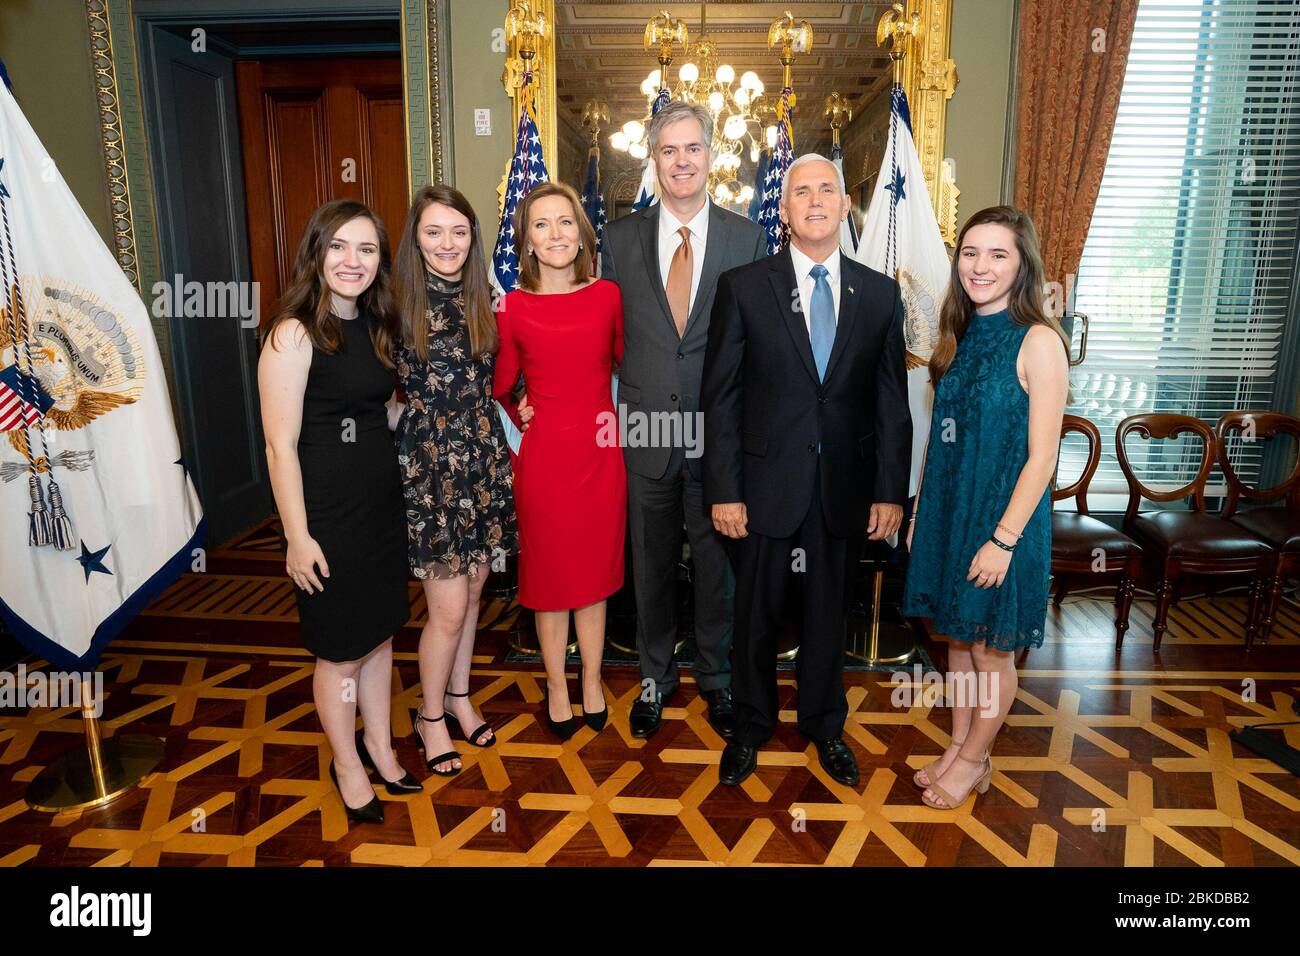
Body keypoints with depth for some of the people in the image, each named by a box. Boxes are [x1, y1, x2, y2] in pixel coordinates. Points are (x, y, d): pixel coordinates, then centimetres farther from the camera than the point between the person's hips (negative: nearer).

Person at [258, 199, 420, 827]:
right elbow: (281, 444, -16)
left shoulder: (376, 326, 7)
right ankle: (347, 764, 31)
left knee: (380, 633, 19)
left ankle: (379, 743, 39)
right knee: (341, 652, 9)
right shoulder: (293, 334, -15)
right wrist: (298, 536, -16)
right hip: (327, 512, -7)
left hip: (383, 501, 7)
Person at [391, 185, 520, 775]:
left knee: (471, 592, 15)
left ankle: (458, 697, 37)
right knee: (449, 607, 0)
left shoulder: (485, 300, 5)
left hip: (483, 461, 5)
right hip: (428, 466, -4)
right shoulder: (398, 304, -8)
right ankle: (431, 716, 25)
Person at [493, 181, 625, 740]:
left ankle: (592, 682, 33)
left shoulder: (608, 296, -1)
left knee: (595, 570, 14)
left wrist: (620, 416, 6)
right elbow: (500, 388, 8)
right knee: (549, 573, 12)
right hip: (543, 457, -1)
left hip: (601, 453, 2)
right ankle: (557, 687, 31)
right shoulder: (512, 308, -5)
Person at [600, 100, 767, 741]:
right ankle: (655, 676, 36)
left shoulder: (748, 239, -1)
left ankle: (717, 677, 35)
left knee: (718, 562, 13)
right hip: (646, 431, 1)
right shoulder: (620, 240, 2)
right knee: (651, 562, 15)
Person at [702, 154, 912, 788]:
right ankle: (752, 723, 35)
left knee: (828, 611, 16)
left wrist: (891, 491, -1)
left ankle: (824, 723, 38)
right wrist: (723, 490, -9)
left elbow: (891, 400, 3)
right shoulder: (743, 286, -4)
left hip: (843, 486, 2)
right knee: (755, 610, 12)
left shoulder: (880, 293, 3)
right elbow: (721, 395, -5)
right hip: (766, 482, -1)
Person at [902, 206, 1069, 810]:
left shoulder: (1038, 342, -15)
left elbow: (1041, 456, -16)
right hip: (947, 507, 6)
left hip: (1001, 516, -6)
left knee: (989, 648, 10)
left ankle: (974, 760, 30)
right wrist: (920, 510, 10)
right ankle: (958, 747, 36)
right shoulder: (959, 336, 5)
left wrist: (1004, 538, -18)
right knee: (956, 635, 18)